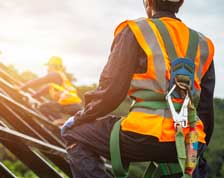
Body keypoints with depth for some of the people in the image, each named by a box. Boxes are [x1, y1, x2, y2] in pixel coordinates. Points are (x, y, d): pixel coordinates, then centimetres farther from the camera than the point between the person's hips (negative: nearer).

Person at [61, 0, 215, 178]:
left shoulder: (135, 31, 2)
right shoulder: (203, 44, 17)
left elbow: (111, 91, -4)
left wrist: (80, 117, 12)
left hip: (145, 137, -5)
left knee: (73, 132, 15)